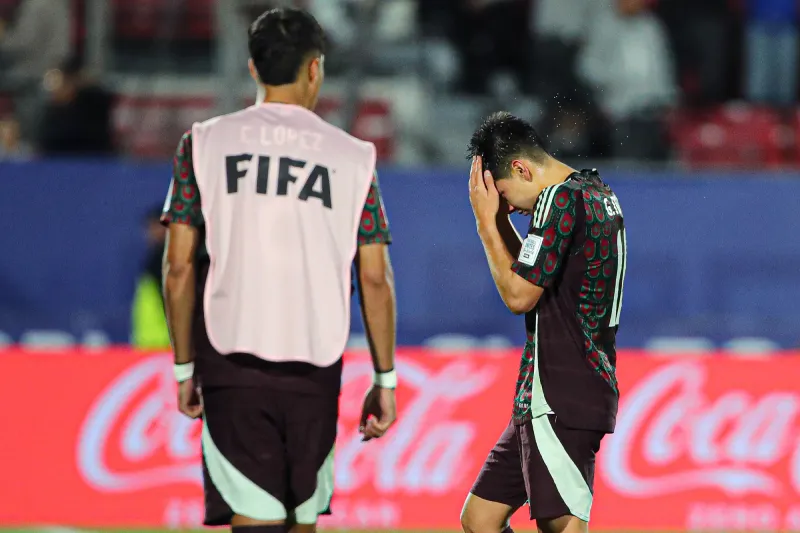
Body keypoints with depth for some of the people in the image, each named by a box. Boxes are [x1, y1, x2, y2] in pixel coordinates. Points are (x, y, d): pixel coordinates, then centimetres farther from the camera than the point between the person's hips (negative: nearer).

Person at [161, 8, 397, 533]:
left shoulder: (204, 143, 3)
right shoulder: (353, 157, 4)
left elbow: (180, 268, 2)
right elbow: (375, 279, 3)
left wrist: (184, 367, 11)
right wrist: (385, 380, 11)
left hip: (231, 361, -1)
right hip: (316, 369, 1)